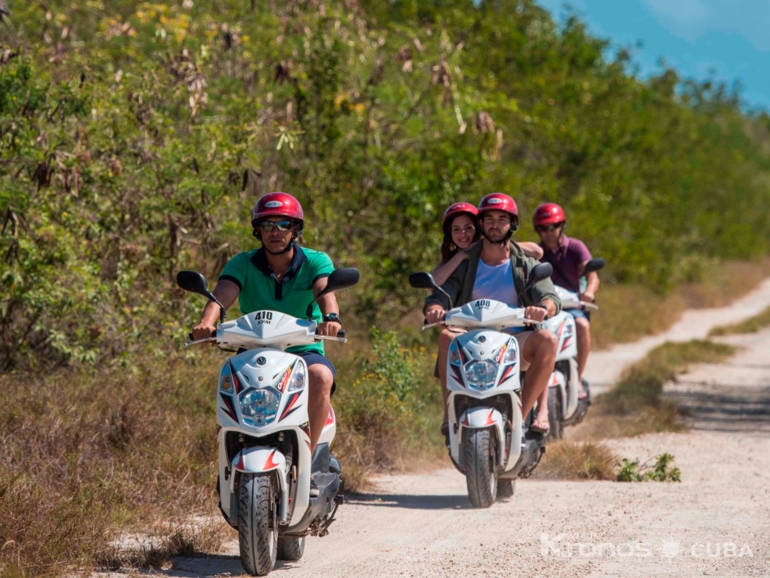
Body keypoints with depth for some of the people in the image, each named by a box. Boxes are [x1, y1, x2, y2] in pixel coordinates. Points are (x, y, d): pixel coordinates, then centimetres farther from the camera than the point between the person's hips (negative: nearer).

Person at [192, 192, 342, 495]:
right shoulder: (243, 264, 2)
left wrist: (330, 316, -44)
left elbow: (326, 290, -20)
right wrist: (207, 322, -39)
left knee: (321, 376, -34)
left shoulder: (315, 262, 1)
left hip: (304, 351, -1)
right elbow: (223, 293, -17)